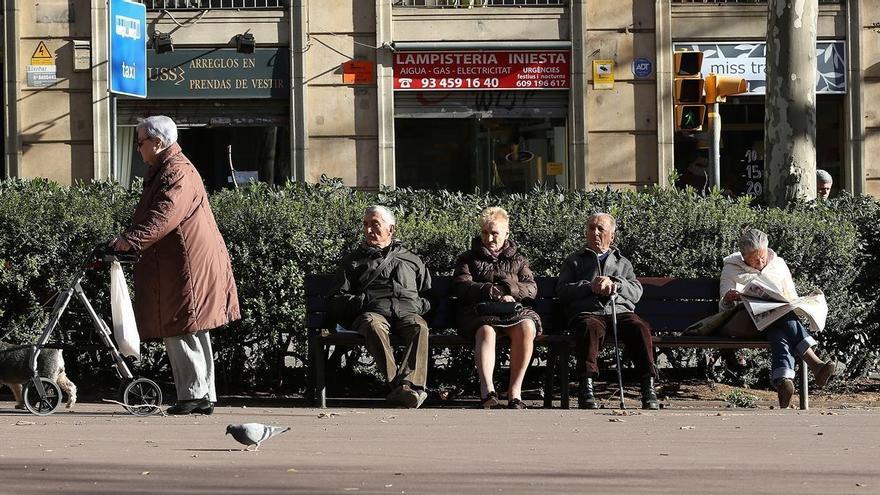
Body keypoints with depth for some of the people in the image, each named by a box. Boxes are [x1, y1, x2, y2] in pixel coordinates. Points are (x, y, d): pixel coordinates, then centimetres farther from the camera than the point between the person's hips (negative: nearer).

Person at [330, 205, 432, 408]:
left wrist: (422, 304, 10)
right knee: (374, 325, -40)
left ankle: (408, 383, -54)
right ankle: (396, 382, -52)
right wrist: (362, 301, -1)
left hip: (408, 311, 1)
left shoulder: (411, 259, 34)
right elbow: (337, 301, 20)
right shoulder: (353, 261, 29)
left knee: (419, 328, -36)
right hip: (373, 310, -1)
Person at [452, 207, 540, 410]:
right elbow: (461, 288, 4)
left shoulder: (518, 260, 27)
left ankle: (515, 391, -35)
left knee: (526, 327, -34)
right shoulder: (468, 258, 22)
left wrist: (506, 288, -4)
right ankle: (487, 389, -56)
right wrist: (495, 292, -7)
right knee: (486, 330, -38)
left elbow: (531, 288, 12)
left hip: (512, 310, 2)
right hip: (479, 311, -2)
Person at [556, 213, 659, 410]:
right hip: (587, 312, -2)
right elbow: (562, 290, 12)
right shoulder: (574, 261, 29)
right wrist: (590, 287, -5)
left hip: (620, 311, 2)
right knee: (590, 328, -39)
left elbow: (636, 292, 16)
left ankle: (648, 386, -37)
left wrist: (615, 284, -5)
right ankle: (586, 388, -46)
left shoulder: (623, 263, 33)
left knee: (640, 327, -33)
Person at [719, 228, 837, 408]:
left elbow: (792, 298, 23)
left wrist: (790, 309, -3)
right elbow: (723, 307, 5)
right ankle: (814, 363, -53)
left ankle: (782, 380, -65)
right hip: (746, 322, -3)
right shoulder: (731, 269, 11)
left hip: (778, 319, 3)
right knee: (786, 319, -36)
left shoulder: (778, 264, 19)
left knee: (779, 334, -38)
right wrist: (727, 300, -21)